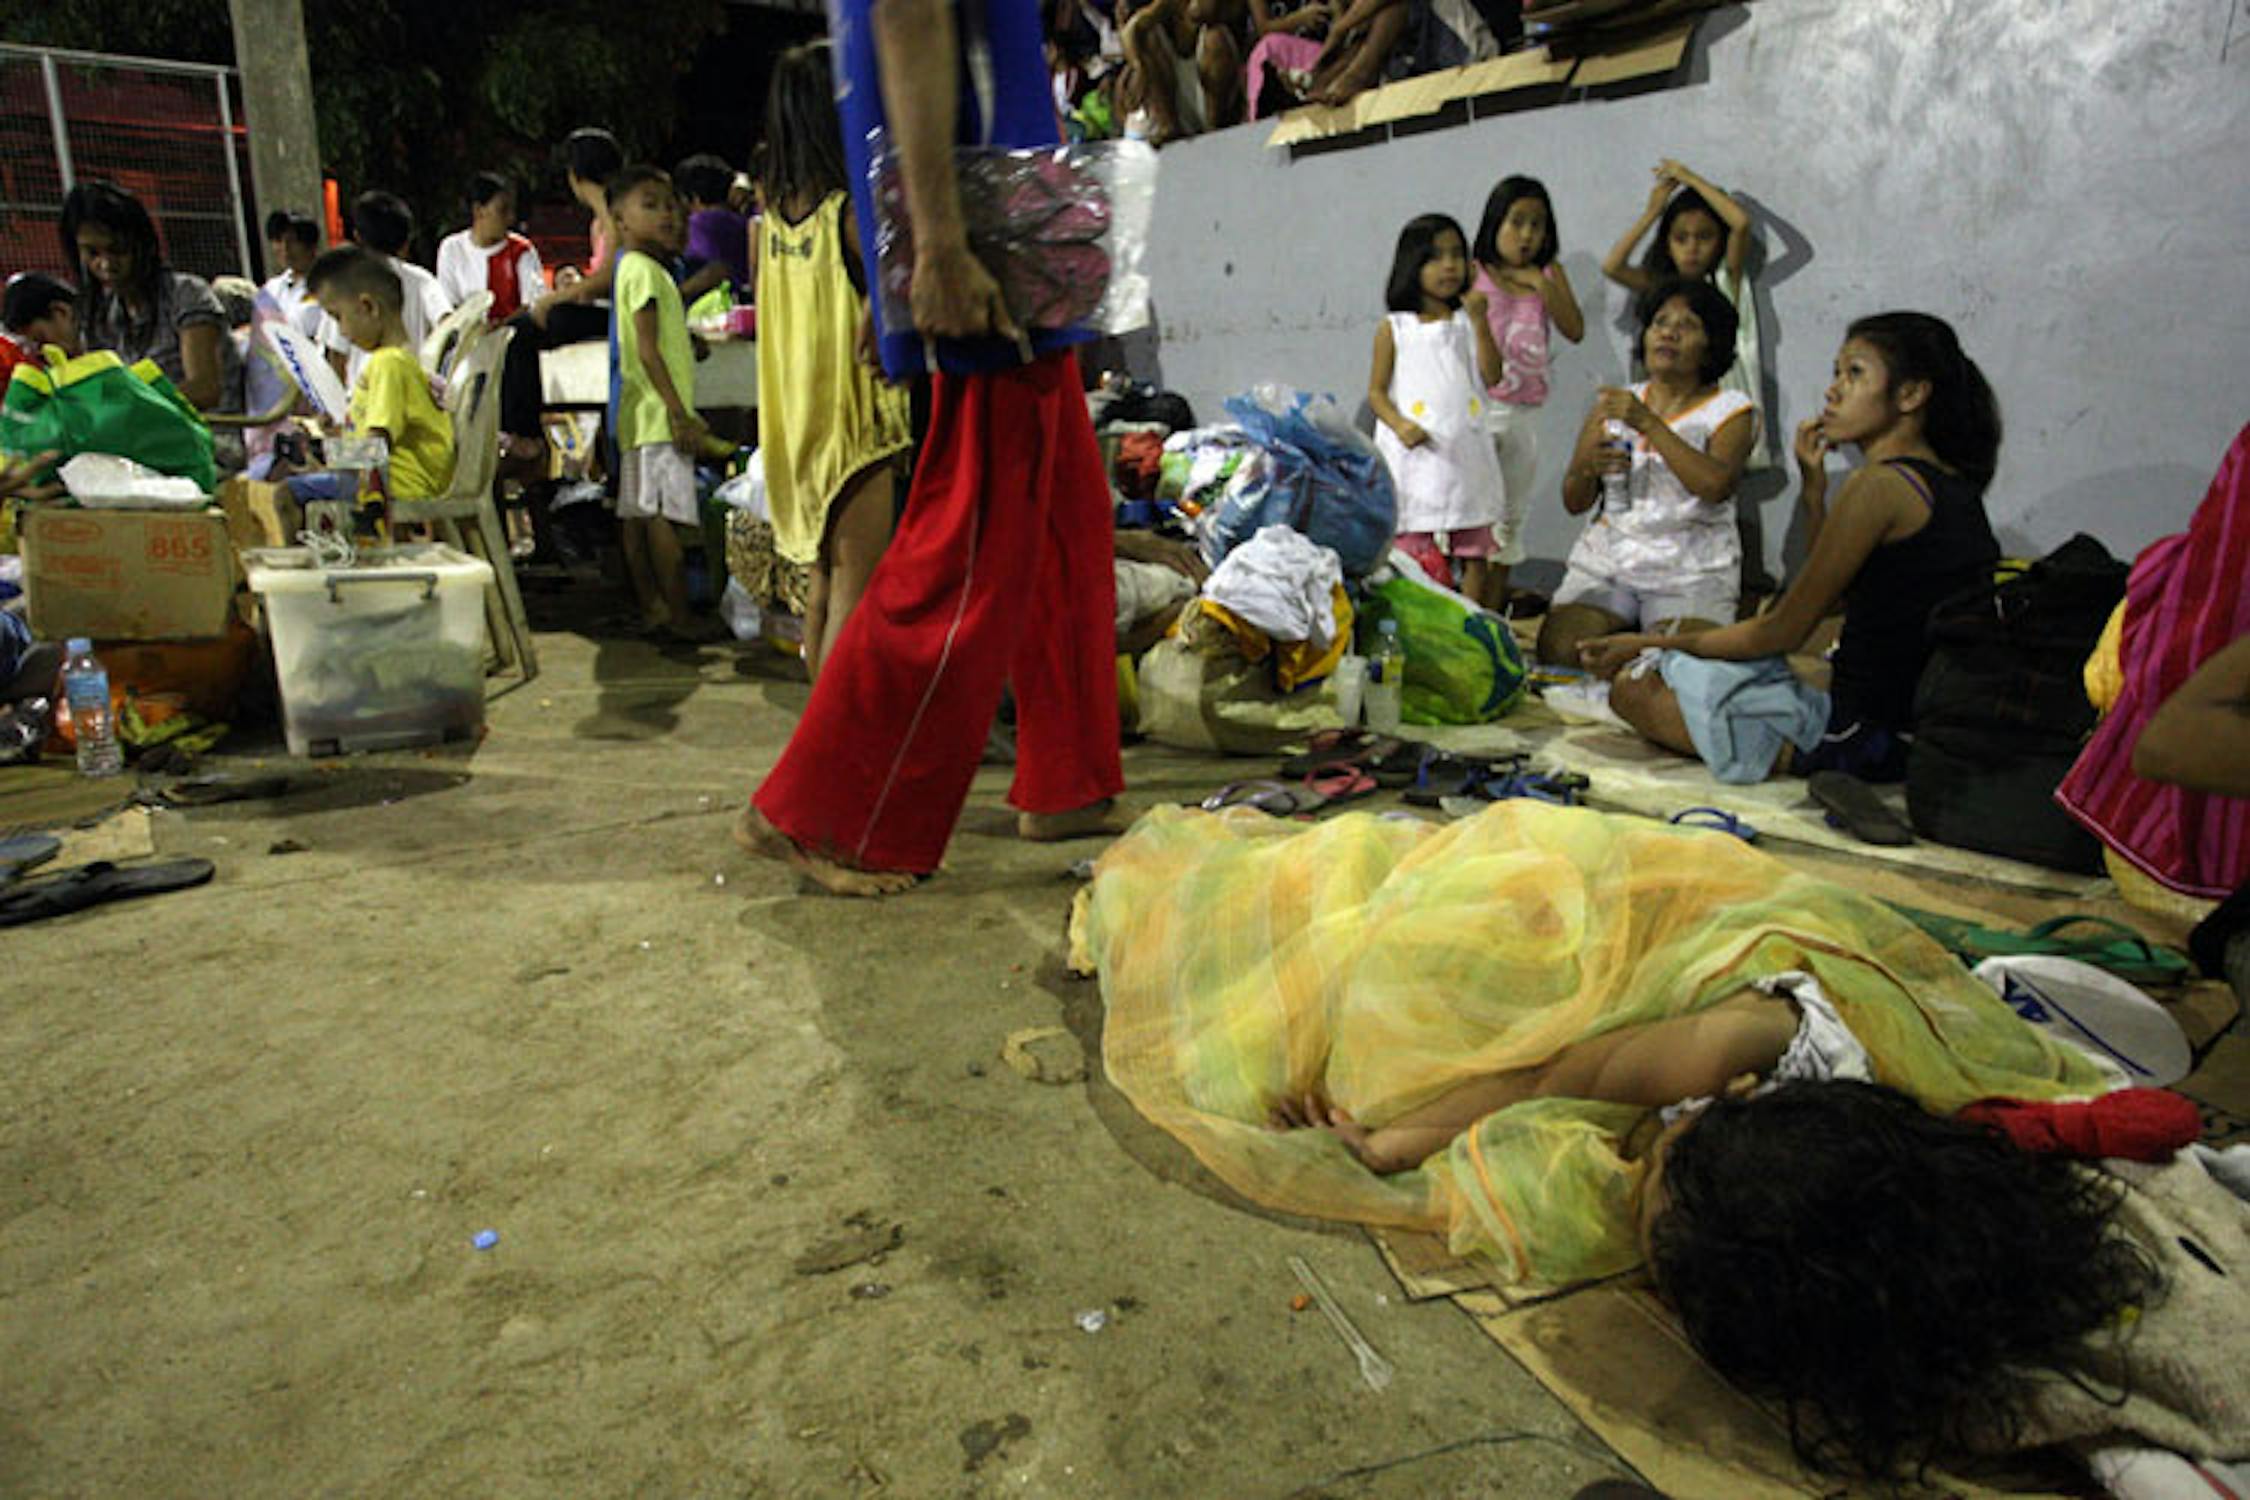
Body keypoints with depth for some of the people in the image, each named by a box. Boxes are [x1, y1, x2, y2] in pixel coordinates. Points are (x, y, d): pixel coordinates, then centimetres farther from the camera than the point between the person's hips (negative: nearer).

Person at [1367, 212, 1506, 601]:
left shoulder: (1468, 322, 9)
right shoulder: (1394, 328, 3)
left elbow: (1492, 376, -1)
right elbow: (1376, 391, 2)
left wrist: (1480, 320, -8)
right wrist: (1399, 424, -16)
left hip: (1465, 452, 3)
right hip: (1415, 455, -3)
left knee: (1474, 553, 6)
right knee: (1413, 553, -2)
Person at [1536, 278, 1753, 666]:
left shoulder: (1730, 409, 2)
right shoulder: (1612, 404, 12)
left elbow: (1717, 486, -20)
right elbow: (1574, 503, 10)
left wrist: (1648, 423, -22)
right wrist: (1589, 467, -13)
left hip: (1693, 568, -3)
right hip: (1607, 556, 3)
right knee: (1558, 650, -20)